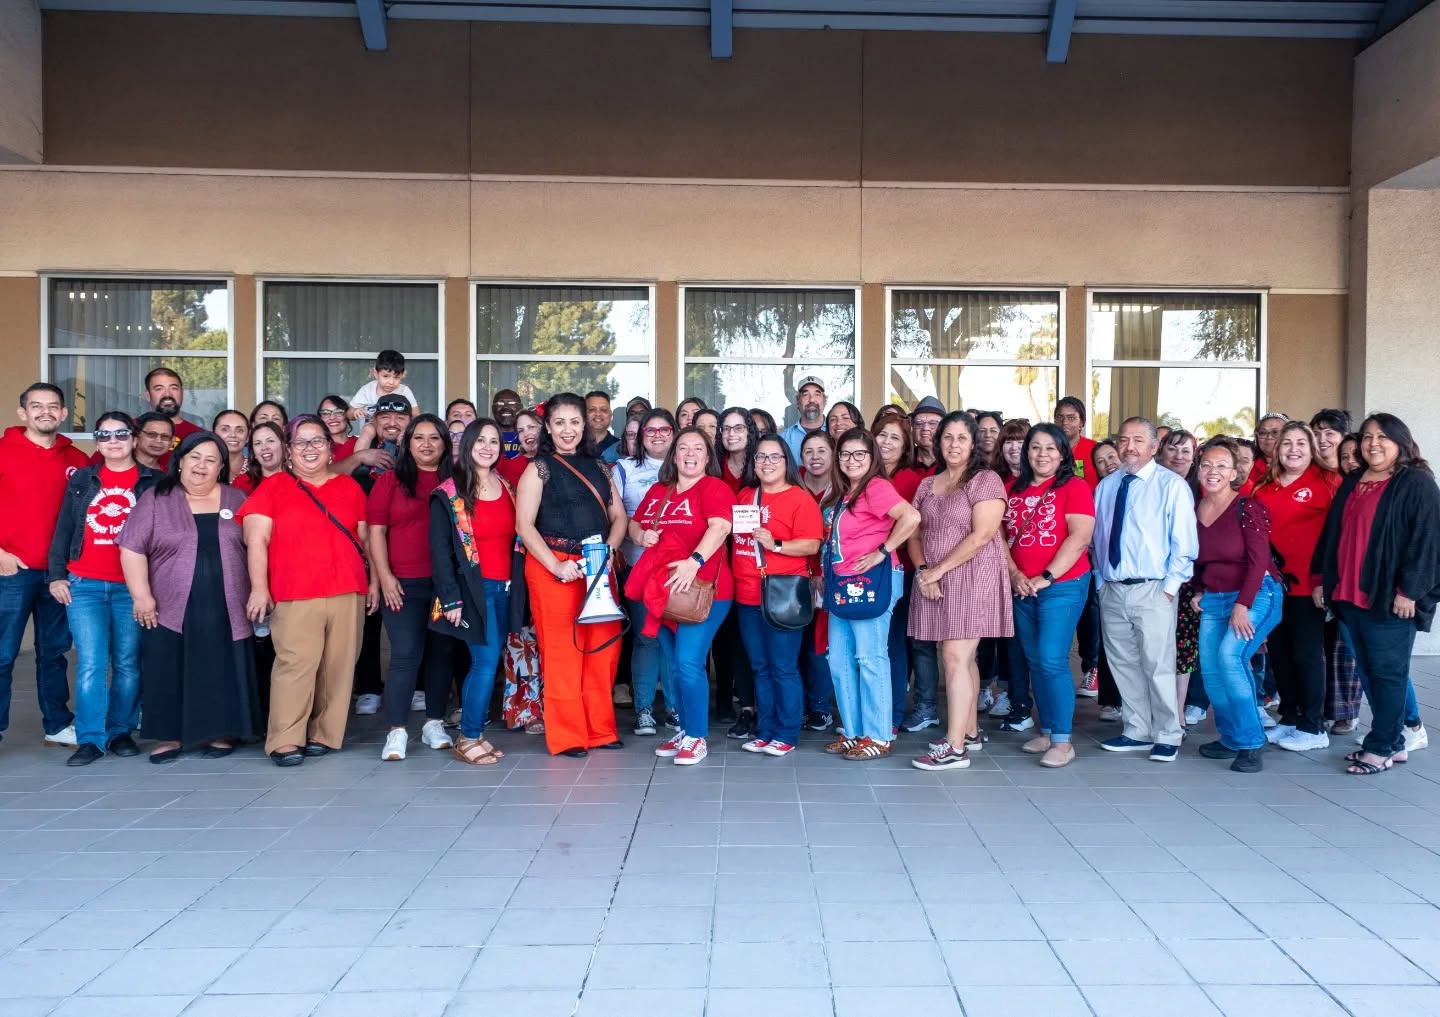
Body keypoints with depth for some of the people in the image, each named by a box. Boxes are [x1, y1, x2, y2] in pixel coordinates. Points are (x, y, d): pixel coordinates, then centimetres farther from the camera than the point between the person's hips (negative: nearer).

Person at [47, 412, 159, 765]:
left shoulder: (153, 482, 3)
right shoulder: (81, 479, 10)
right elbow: (63, 529, 11)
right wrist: (56, 575, 3)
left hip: (131, 587, -1)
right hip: (84, 586, 1)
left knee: (127, 664, 5)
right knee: (91, 663, -4)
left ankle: (121, 732, 17)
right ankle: (90, 739, 2)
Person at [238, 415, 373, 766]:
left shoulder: (350, 488, 14)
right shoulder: (272, 487, 6)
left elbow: (366, 539, 16)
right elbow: (256, 540, 1)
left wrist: (373, 583, 12)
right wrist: (259, 588, -5)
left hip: (347, 592, 3)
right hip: (294, 596, -3)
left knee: (338, 666, 3)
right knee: (295, 664, -10)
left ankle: (323, 734, 13)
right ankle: (286, 741, -5)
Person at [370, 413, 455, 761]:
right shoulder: (391, 481, 4)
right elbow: (375, 530, 1)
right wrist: (384, 575, -7)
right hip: (403, 583, -2)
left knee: (441, 652, 9)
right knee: (405, 654, -5)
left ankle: (434, 723, 20)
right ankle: (397, 731, 0)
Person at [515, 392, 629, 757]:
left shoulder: (597, 466, 16)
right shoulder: (539, 468, 1)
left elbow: (618, 515, 14)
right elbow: (524, 525, -7)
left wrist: (610, 550, -5)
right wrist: (556, 566, -16)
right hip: (553, 567, -4)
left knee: (604, 646, 4)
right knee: (562, 650, -2)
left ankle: (600, 728, 17)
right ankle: (567, 736, 7)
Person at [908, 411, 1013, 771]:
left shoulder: (985, 480, -5)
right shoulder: (927, 485, 15)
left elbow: (981, 536, -14)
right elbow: (915, 534, 12)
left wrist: (938, 570, -13)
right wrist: (922, 570, -6)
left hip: (972, 579, -6)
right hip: (934, 582, 6)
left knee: (955, 659, -10)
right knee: (962, 659, 12)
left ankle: (955, 748, -8)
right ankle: (970, 731, 23)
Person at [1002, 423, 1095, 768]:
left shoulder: (1074, 487, -5)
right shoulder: (1013, 489, 11)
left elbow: (1080, 538, -14)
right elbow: (1001, 535, 8)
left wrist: (1046, 577, -17)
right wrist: (1015, 575, -6)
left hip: (1063, 586, -6)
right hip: (1022, 589, 6)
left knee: (1051, 659, -10)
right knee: (1034, 661, 11)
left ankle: (1062, 740, -1)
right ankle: (1047, 732, 22)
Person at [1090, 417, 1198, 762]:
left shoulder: (1172, 485, -3)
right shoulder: (1105, 486, 11)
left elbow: (1184, 543, -6)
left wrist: (1170, 587, -11)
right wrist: (1101, 580, 8)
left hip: (1152, 590, -5)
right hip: (1112, 590, 5)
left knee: (1158, 666, -2)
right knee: (1123, 664, 12)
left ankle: (1167, 737, 12)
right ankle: (1137, 732, 24)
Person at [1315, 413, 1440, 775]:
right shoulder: (1350, 484, 17)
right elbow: (1331, 533, 20)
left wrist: (1409, 589, -17)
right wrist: (1323, 578, 14)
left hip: (1390, 597, -7)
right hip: (1349, 596, 7)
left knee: (1387, 672, -1)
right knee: (1369, 671, 11)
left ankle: (1381, 748, 7)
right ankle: (1394, 741, 22)